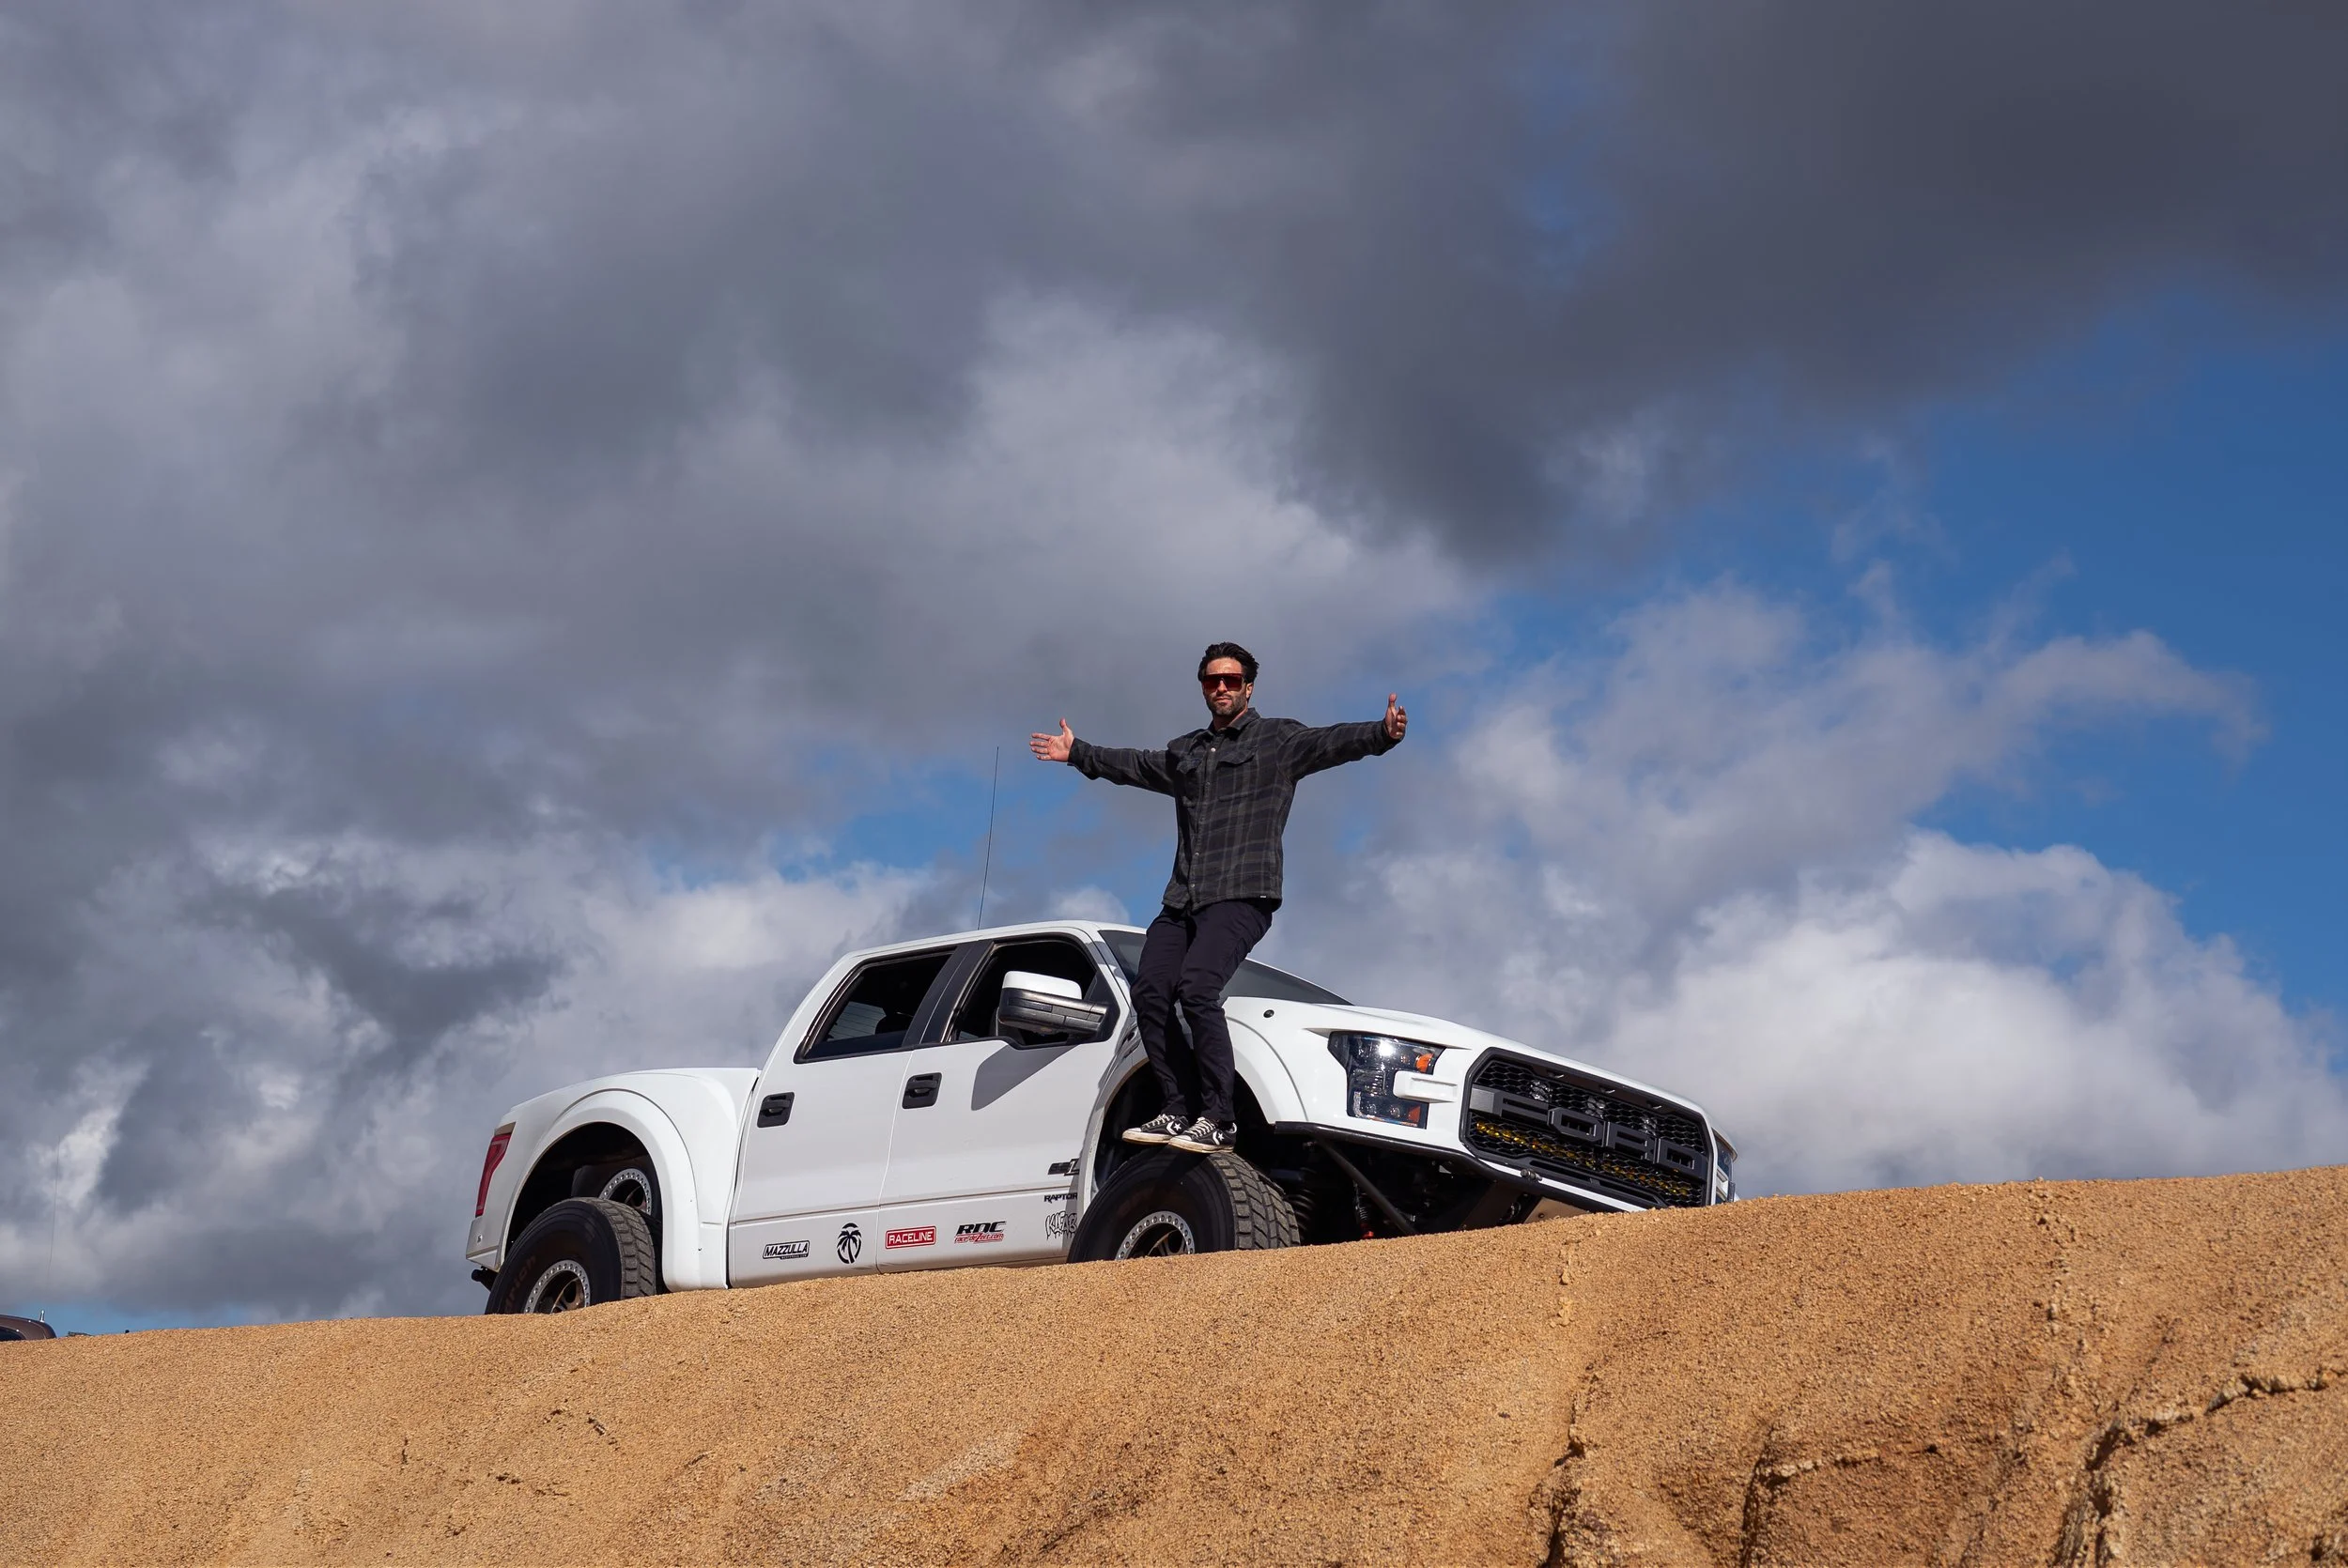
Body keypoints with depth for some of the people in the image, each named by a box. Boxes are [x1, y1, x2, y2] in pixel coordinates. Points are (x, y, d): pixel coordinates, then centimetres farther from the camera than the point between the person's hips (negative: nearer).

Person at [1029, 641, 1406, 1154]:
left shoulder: (1278, 740, 6)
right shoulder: (1185, 752, 26)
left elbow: (1332, 743, -10)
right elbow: (1133, 765, 42)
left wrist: (1383, 734, -29)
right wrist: (1078, 753, 48)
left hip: (1243, 897, -7)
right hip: (1182, 900, 7)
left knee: (1197, 987, -25)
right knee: (1150, 991, -9)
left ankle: (1218, 1120, -23)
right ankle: (1179, 1112, -7)